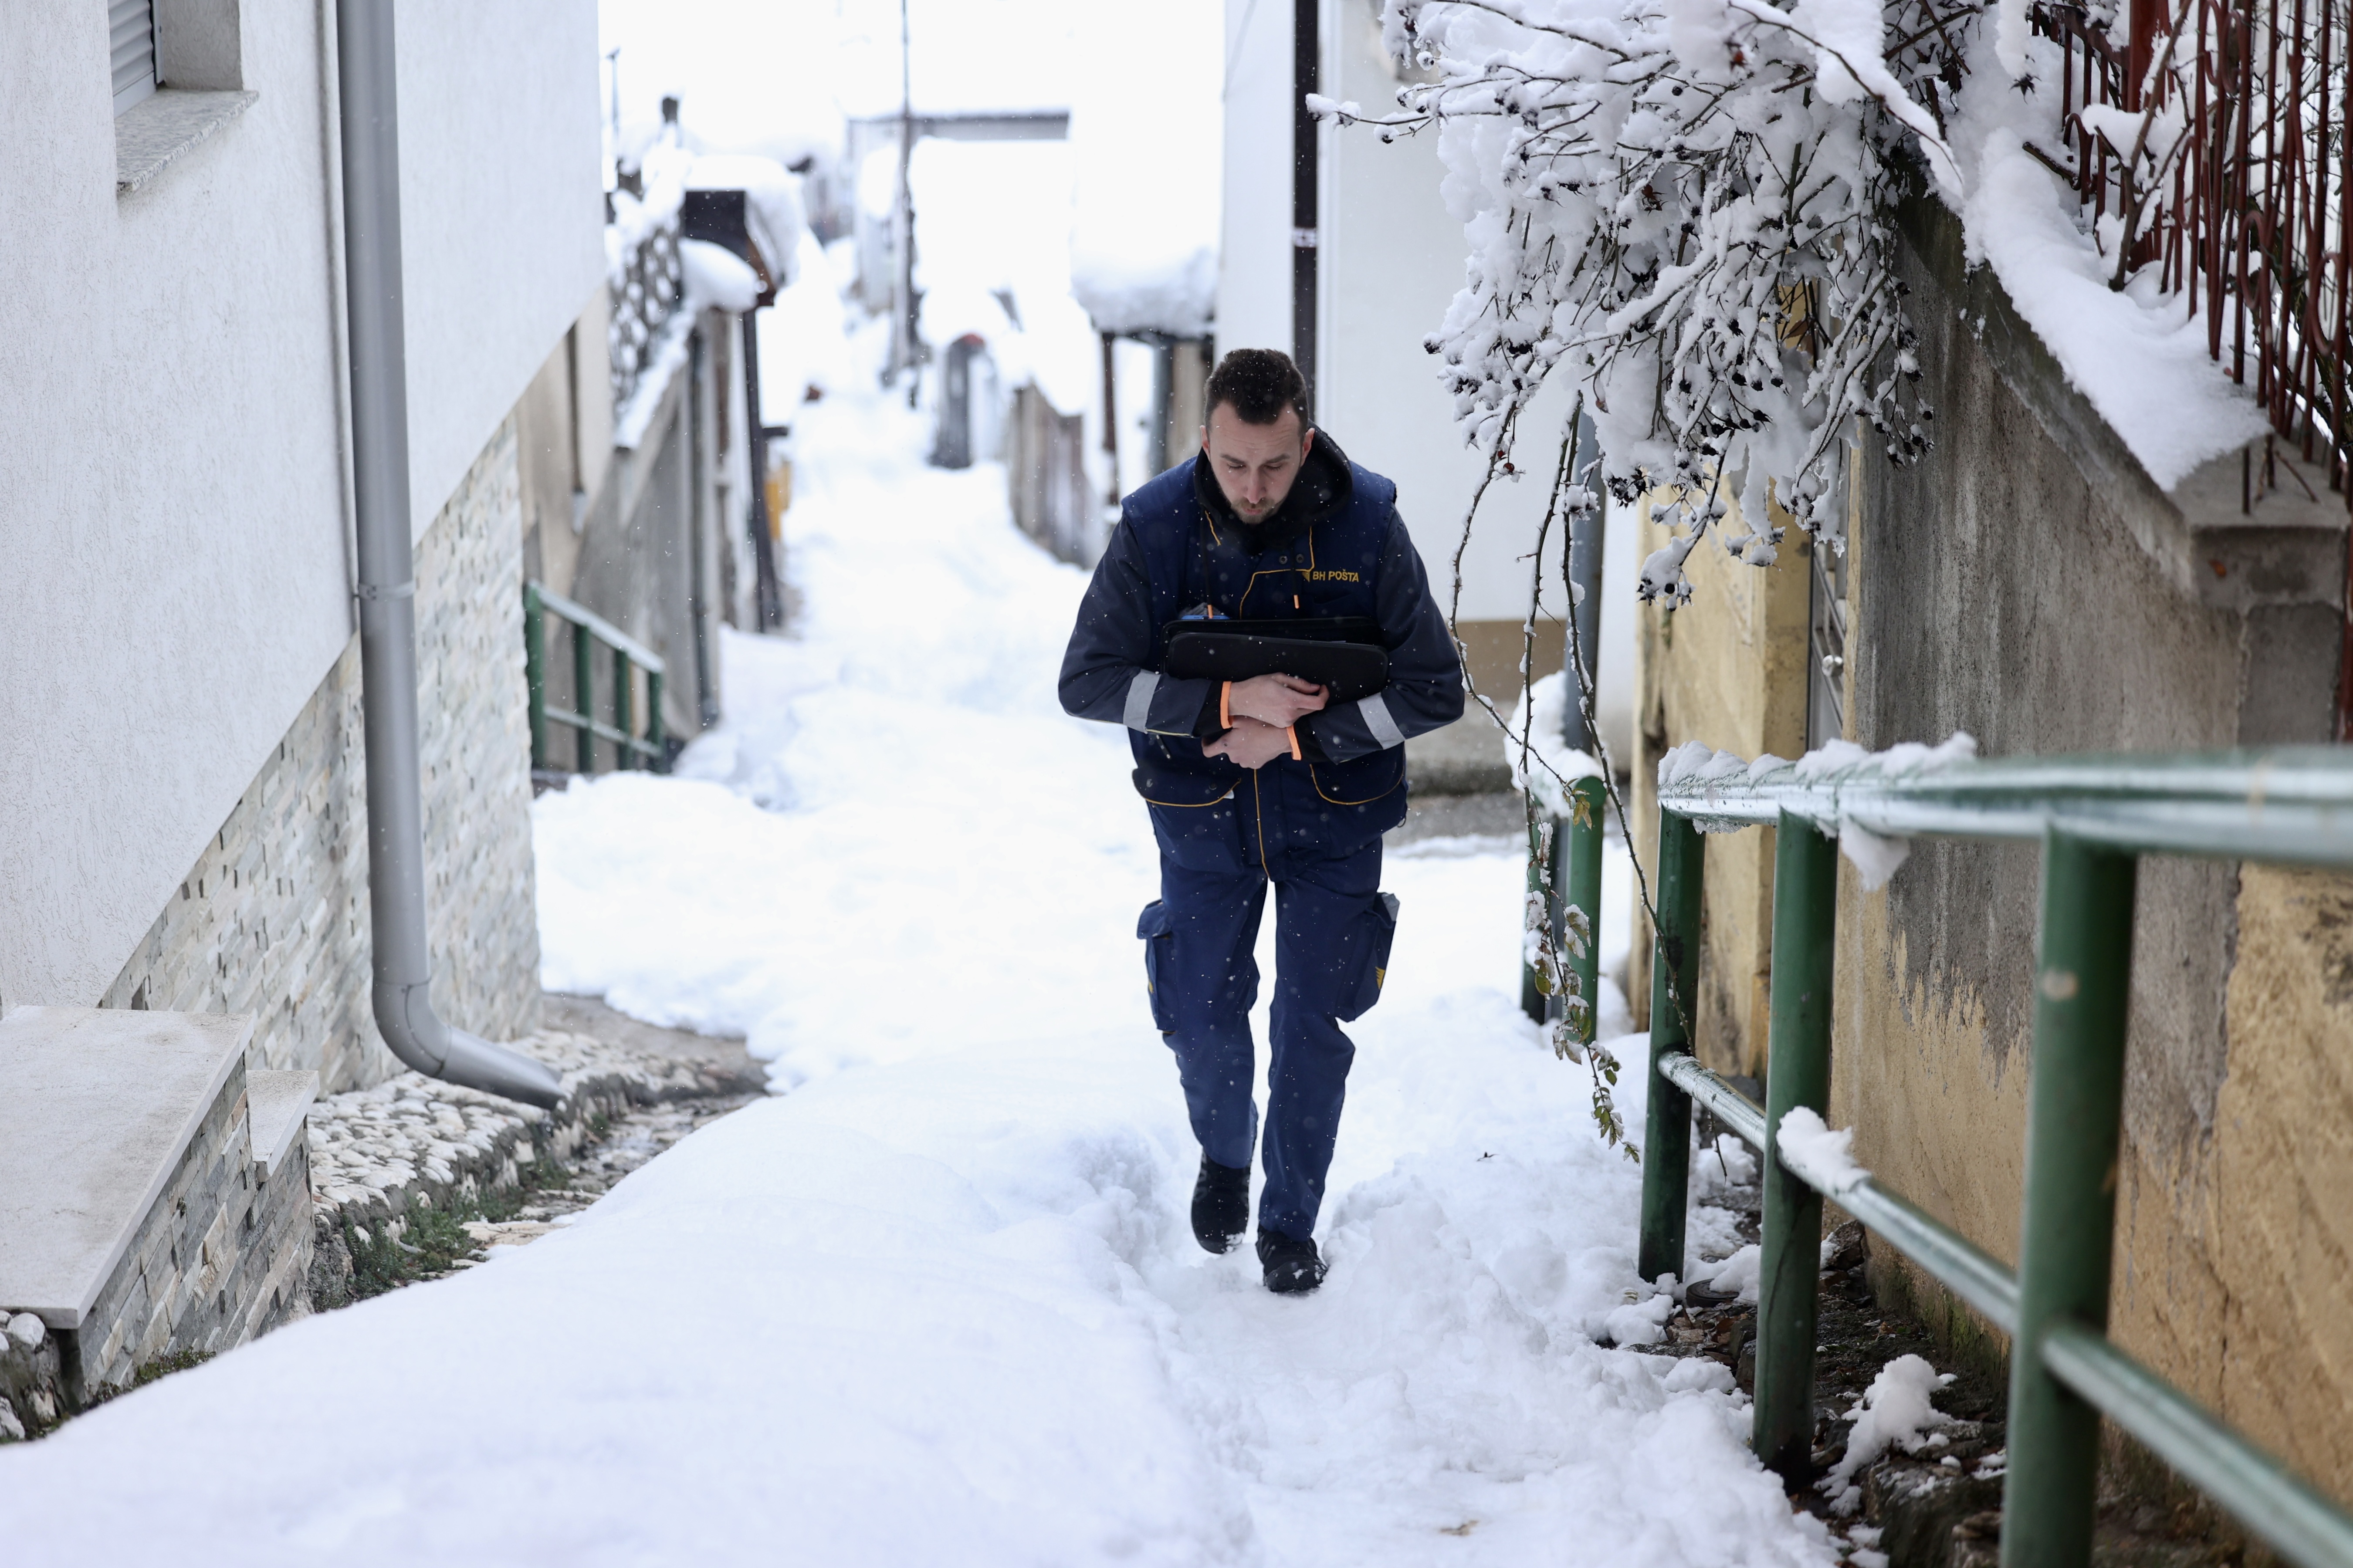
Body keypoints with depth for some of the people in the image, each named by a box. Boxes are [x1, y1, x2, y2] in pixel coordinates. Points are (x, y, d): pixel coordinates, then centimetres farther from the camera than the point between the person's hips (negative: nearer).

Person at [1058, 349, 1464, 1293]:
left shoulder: (1365, 524, -16)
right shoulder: (1156, 527, -15)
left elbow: (1435, 689, -14)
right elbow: (1086, 682, -15)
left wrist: (1297, 733, -22)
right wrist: (1228, 701, -27)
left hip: (1331, 820, 0)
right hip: (1203, 818, 1)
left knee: (1311, 1028, 2)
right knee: (1203, 1019, 5)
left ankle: (1292, 1223, 21)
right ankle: (1223, 1154, 38)